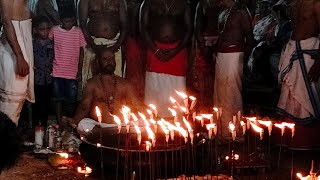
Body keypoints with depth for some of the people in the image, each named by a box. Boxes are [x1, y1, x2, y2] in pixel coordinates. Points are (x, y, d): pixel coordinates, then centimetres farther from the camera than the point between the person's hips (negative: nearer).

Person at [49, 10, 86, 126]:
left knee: (71, 99, 5)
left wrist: (80, 69, 2)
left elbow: (81, 50, 4)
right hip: (57, 71, 1)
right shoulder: (54, 30, -2)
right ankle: (59, 123, 13)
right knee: (58, 98, 5)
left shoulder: (78, 32, -2)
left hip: (72, 72, 0)